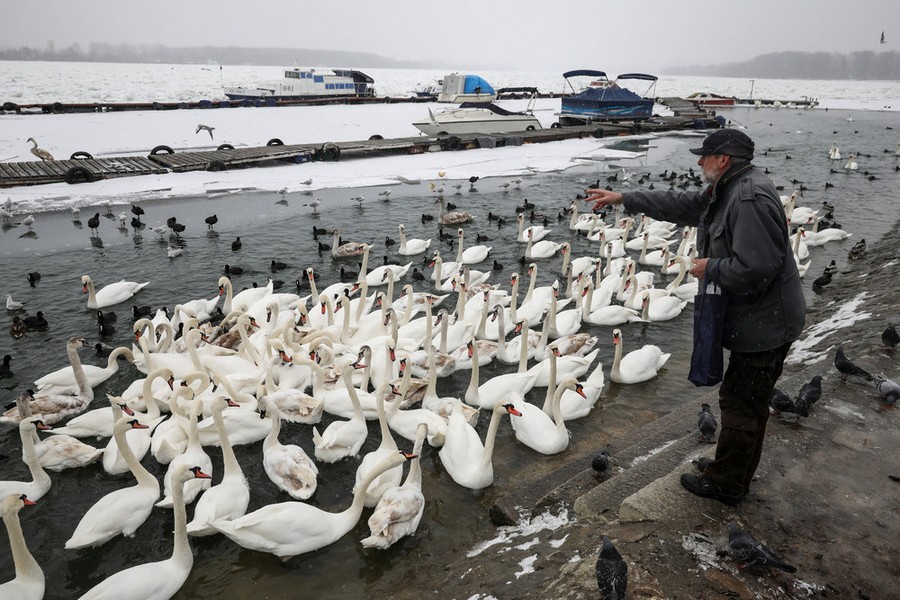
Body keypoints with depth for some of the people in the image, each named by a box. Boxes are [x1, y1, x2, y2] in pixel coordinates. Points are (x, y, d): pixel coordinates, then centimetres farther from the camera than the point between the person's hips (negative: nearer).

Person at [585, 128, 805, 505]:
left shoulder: (750, 198, -25)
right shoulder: (728, 191, 9)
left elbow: (756, 268, -32)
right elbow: (682, 205, 19)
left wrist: (711, 268, -16)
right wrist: (623, 199, 17)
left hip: (764, 324, -11)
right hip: (758, 320, 11)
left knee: (740, 403, 3)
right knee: (750, 402, 21)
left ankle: (725, 484, 19)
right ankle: (736, 475, 37)